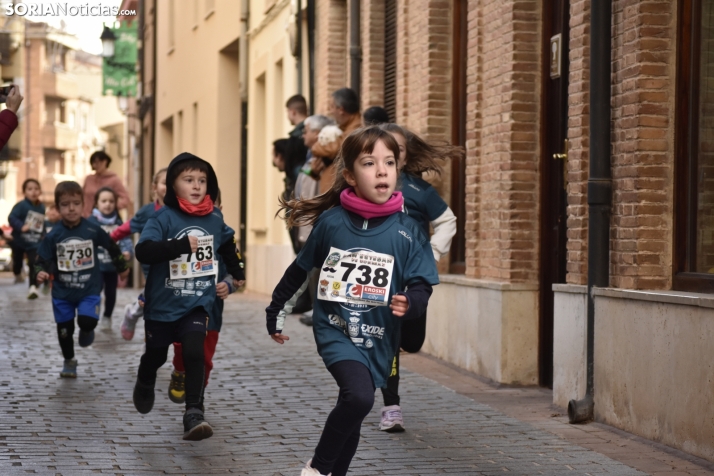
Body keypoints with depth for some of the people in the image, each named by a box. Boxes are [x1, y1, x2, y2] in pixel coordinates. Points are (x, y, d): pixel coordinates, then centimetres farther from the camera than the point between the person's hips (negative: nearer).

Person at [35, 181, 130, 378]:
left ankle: (86, 331, 18)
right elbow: (43, 260, -4)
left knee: (87, 321, -20)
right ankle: (69, 361, 34)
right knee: (64, 330, 10)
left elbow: (111, 247, 6)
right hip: (62, 292, 1)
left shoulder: (93, 230, -10)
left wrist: (122, 266, 18)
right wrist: (41, 273, -25)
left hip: (89, 289, -1)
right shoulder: (53, 235, -10)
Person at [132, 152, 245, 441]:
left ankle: (194, 414, -17)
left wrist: (236, 272, 32)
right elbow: (143, 251, -30)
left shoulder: (214, 219, -1)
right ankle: (145, 385, 52)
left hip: (197, 303, 2)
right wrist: (181, 245, -37)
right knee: (156, 355, 19)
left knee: (194, 353, -19)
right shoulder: (164, 218, -16)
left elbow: (227, 243, 22)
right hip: (162, 303, -1)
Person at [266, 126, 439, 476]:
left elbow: (421, 286, -6)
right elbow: (300, 270, 6)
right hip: (335, 330, -2)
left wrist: (410, 303, -29)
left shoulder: (407, 231, -7)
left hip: (378, 339, 2)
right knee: (359, 396, -25)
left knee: (352, 415, 12)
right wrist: (275, 313, 14)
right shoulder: (331, 222, -7)